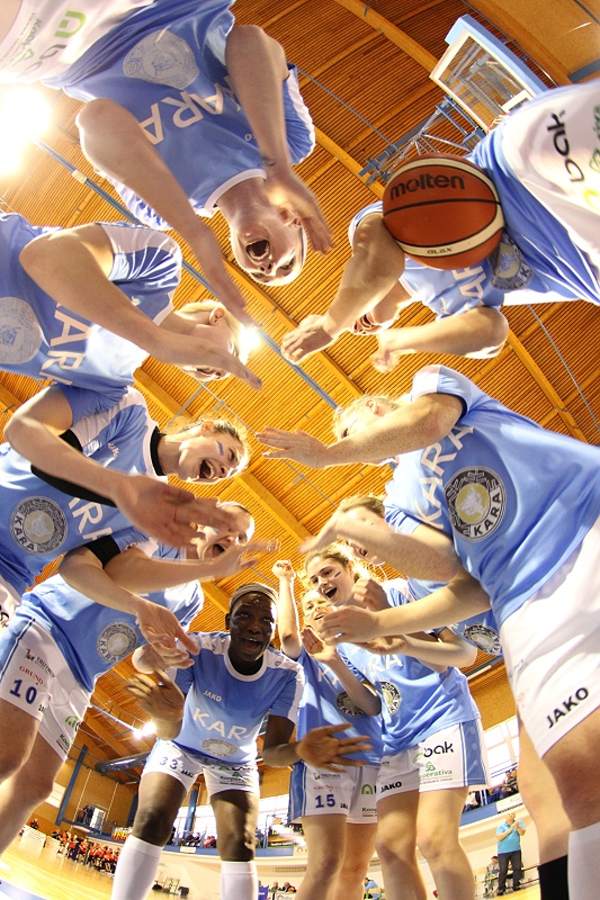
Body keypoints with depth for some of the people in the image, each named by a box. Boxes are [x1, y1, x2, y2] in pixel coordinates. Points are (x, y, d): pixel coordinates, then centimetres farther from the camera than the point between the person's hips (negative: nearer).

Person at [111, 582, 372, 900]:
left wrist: (299, 750, -56)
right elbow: (169, 733, -40)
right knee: (150, 823, -18)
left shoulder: (287, 675, -29)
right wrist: (167, 717, -67)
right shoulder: (199, 649, -35)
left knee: (239, 848, -9)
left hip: (236, 760, 1)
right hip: (182, 745, -1)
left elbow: (271, 750, -31)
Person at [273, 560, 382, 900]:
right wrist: (286, 581, -1)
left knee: (356, 869, 5)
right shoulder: (303, 655, 15)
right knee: (326, 864, -18)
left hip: (371, 761, 4)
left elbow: (373, 706, 3)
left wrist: (335, 662, -10)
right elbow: (287, 633, -9)